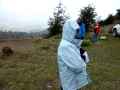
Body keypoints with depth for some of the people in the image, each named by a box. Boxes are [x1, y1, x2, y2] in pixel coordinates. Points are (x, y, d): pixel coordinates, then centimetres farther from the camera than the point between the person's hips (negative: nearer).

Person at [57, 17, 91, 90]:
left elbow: (85, 60, 6)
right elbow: (78, 66, -30)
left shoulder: (73, 44, 2)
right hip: (70, 84, -8)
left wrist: (83, 54, -15)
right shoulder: (65, 46, -27)